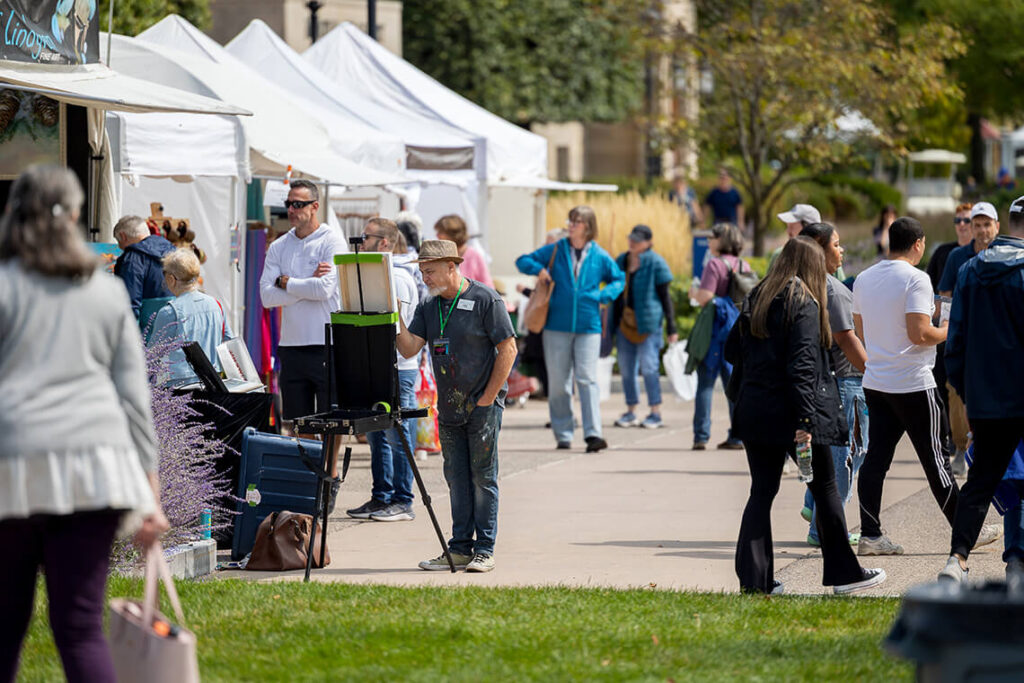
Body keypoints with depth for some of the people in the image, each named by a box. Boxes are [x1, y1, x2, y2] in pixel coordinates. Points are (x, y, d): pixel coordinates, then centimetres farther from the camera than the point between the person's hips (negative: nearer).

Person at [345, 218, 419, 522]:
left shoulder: (398, 277, -13)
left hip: (397, 368, -10)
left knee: (398, 437, -5)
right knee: (377, 436, 12)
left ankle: (402, 502, -1)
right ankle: (381, 497, 18)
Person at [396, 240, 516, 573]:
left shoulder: (485, 299, -8)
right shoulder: (428, 306, 9)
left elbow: (508, 349, -9)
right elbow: (409, 348, 2)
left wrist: (488, 397, -10)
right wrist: (395, 318, -14)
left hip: (482, 405, -6)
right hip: (448, 406, 6)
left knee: (483, 476, -3)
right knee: (456, 478, 8)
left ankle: (484, 550, -1)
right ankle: (460, 548, 13)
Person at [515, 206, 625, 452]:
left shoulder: (600, 256, 4)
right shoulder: (556, 251, 6)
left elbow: (618, 279, 18)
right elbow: (522, 261, 14)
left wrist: (604, 295, -1)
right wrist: (538, 269, -7)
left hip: (588, 326, -2)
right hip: (558, 325, 2)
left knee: (587, 378, -11)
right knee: (558, 381, 3)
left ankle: (593, 433, -15)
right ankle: (563, 434, 12)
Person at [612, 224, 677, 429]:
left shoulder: (655, 263, -3)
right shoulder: (621, 261, 13)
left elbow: (665, 296, -2)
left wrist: (671, 327, -5)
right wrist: (611, 323, 18)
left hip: (648, 323, -6)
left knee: (649, 366, -7)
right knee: (626, 368, 6)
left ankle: (656, 413, -1)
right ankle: (630, 412, 14)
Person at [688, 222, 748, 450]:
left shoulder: (715, 265, -11)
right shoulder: (745, 266, 9)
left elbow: (705, 298, -17)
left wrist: (694, 293, 3)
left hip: (717, 327, -6)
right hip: (739, 328, 6)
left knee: (706, 382, 0)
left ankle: (701, 435, -3)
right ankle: (738, 436, 7)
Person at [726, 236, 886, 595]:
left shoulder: (756, 299, 9)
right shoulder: (804, 304, -11)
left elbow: (732, 350, 13)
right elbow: (803, 364, -18)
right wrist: (805, 421, -20)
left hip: (755, 410, 6)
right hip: (788, 411, -6)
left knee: (762, 492, 8)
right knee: (825, 488, 8)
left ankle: (754, 578, 1)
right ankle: (844, 573, 16)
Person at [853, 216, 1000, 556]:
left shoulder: (863, 279, 9)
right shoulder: (915, 279, -14)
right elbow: (920, 334, -21)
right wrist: (947, 331, -3)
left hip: (875, 383, 6)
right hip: (912, 384, -6)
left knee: (876, 457, 6)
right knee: (935, 457, 1)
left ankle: (870, 535, 2)